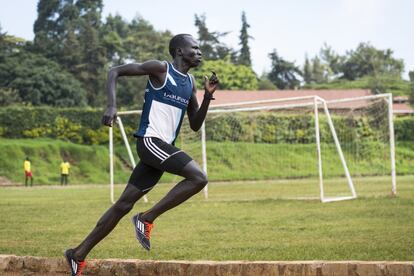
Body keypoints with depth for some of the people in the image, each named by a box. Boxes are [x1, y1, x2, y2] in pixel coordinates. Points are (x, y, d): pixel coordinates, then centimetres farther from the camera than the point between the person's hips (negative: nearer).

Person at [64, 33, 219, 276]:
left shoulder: (190, 83, 17)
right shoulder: (160, 69, -4)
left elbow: (195, 125, 18)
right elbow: (115, 72, -3)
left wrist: (208, 96, 4)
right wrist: (112, 106, -16)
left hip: (163, 147, 8)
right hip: (150, 140, -8)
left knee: (125, 203, 7)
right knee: (199, 178, -21)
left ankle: (79, 254, 13)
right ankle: (147, 218, -11)